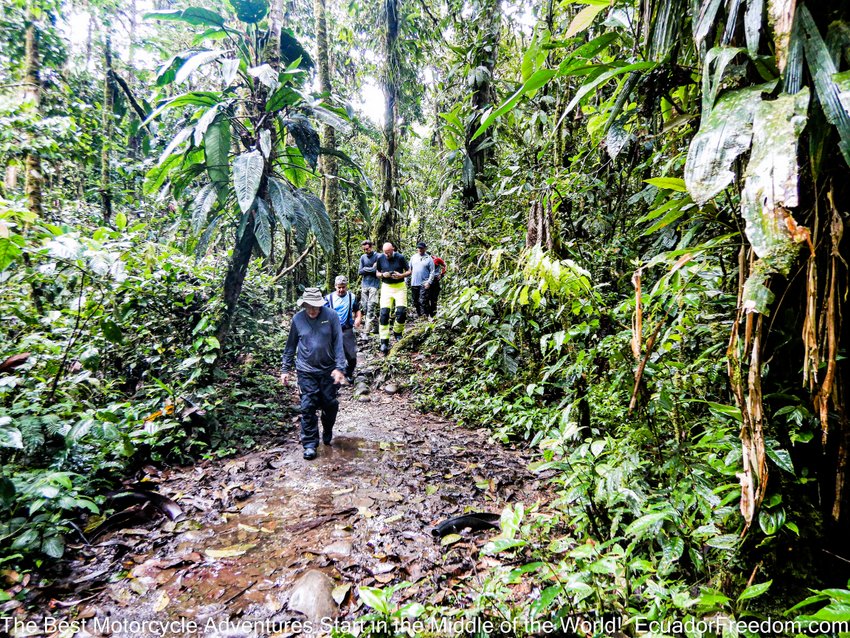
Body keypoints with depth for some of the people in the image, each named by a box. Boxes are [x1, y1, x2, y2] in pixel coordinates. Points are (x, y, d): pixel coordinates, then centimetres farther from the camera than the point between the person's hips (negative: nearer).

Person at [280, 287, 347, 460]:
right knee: (308, 407, -1)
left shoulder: (331, 316, -9)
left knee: (330, 404, 11)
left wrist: (339, 367, -16)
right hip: (306, 371, 0)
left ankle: (327, 433, 38)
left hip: (328, 370, 0)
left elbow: (338, 343, -10)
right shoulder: (297, 319, -3)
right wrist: (286, 369, 7)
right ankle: (310, 444, 12)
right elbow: (290, 346, 6)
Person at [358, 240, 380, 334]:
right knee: (365, 306, 5)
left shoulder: (377, 256, -5)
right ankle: (375, 325, 19)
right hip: (364, 285, 6)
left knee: (371, 306, -12)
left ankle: (367, 330, -12)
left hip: (374, 285, -5)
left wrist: (365, 269, -5)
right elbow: (359, 272, 5)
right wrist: (371, 269, -7)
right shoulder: (363, 257, 9)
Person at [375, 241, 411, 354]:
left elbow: (409, 271, 3)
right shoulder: (380, 258, 0)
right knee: (384, 313, -7)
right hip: (386, 287, 1)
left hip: (400, 286, -1)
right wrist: (383, 275, -11)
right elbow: (377, 273, 11)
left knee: (401, 311, -11)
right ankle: (384, 341, -3)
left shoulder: (400, 257, -5)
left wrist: (401, 275, -17)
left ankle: (397, 333, 17)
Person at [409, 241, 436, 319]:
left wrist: (429, 282, -14)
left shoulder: (429, 259, -1)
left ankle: (424, 315, -10)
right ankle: (419, 315, 23)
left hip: (424, 284, -5)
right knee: (415, 301, 11)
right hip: (414, 283, 5)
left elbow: (432, 272, -4)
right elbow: (409, 269, 15)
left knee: (423, 301, -15)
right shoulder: (413, 257, 12)